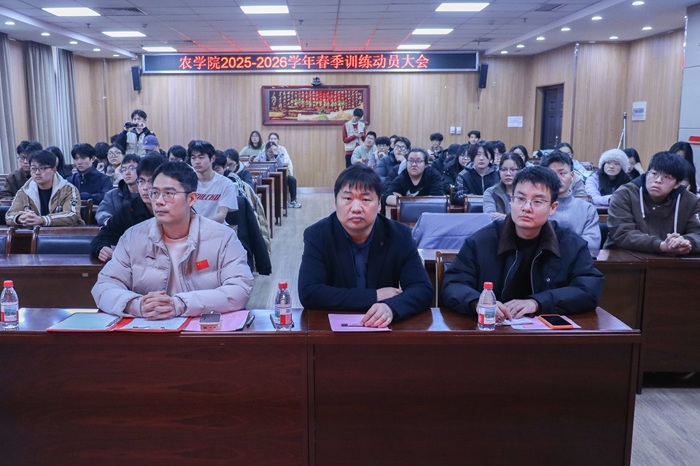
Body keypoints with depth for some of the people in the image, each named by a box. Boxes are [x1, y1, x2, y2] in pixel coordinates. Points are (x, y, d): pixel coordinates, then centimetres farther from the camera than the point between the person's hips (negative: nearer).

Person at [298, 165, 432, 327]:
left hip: (383, 328, 2)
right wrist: (374, 296, -18)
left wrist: (391, 307, -30)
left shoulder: (399, 235, -5)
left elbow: (423, 289, -10)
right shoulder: (317, 235, -8)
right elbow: (308, 293, -17)